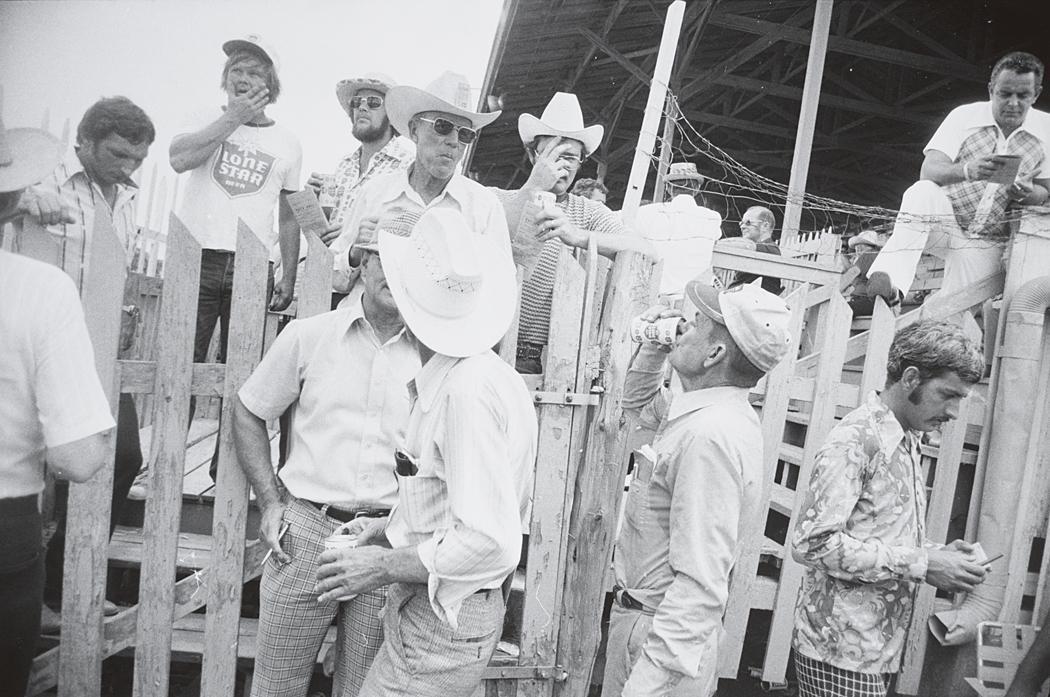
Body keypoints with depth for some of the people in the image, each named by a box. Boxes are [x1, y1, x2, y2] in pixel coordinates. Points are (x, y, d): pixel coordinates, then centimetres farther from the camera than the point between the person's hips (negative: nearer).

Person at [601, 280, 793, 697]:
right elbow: (638, 402, 26)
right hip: (639, 613, 9)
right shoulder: (702, 413, 5)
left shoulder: (713, 435, -26)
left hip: (664, 633, -9)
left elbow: (700, 585, -30)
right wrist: (654, 346, 8)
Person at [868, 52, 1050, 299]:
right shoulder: (964, 116, -6)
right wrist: (967, 171, -40)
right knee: (922, 193, -37)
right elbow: (928, 172, -19)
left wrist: (1027, 194, -19)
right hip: (945, 221, -1)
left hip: (987, 243, 2)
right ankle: (889, 283, -49)